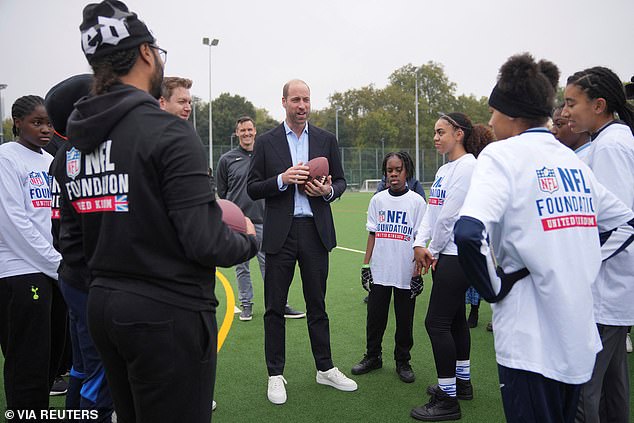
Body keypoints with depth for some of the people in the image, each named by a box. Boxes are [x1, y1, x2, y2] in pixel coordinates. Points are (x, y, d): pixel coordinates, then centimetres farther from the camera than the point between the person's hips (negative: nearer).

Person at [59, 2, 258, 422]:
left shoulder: (73, 144, 6)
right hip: (168, 314, -7)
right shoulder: (168, 131, -17)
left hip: (102, 307, 8)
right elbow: (206, 243, -22)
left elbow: (73, 247, 9)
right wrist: (249, 240, -2)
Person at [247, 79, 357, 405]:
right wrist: (282, 179, -16)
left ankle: (325, 368, 26)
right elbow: (253, 189, 0)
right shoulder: (266, 142, 2)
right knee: (275, 307, 5)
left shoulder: (326, 140, 8)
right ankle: (276, 374, 18)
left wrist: (328, 190, -10)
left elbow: (340, 181, 13)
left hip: (315, 231, 2)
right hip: (280, 234, -1)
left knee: (317, 304, 12)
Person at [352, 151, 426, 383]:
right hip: (379, 272, 2)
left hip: (406, 274, -2)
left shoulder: (416, 201, -2)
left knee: (404, 320, 7)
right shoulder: (378, 200, 6)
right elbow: (373, 234, 9)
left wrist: (418, 272, -6)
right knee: (375, 316, 9)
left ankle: (403, 362, 25)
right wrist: (366, 265, 4)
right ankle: (372, 357, 28)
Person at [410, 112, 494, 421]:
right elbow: (431, 210, 10)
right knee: (455, 318, 17)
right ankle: (462, 382, 32)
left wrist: (433, 250, -7)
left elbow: (450, 214, -17)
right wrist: (420, 244, -3)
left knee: (436, 323, -8)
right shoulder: (444, 169, 16)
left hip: (458, 255, -9)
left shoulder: (468, 165, -13)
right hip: (446, 254, 10)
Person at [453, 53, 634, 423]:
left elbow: (470, 232, -28)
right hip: (581, 340, 7)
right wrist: (585, 265, 14)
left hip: (531, 341, -7)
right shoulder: (572, 159, 9)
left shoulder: (503, 155, -12)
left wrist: (495, 288, -13)